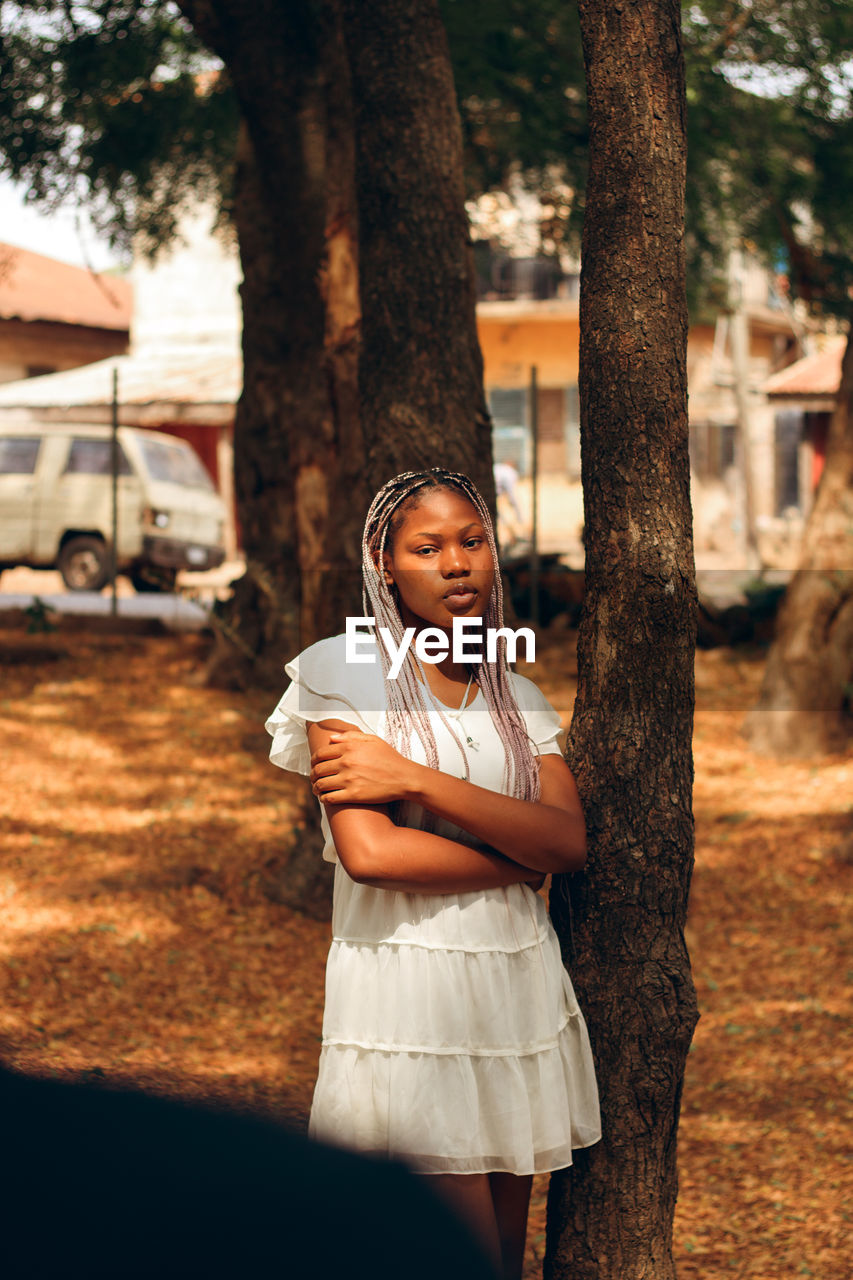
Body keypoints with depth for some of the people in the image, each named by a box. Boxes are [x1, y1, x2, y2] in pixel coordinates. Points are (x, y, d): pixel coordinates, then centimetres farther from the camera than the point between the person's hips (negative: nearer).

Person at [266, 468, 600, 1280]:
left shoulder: (516, 696, 12)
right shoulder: (346, 670, -3)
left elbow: (570, 842, -5)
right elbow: (368, 852, -16)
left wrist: (416, 780, -14)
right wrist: (520, 853, -6)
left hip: (520, 991, 6)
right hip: (407, 997, -5)